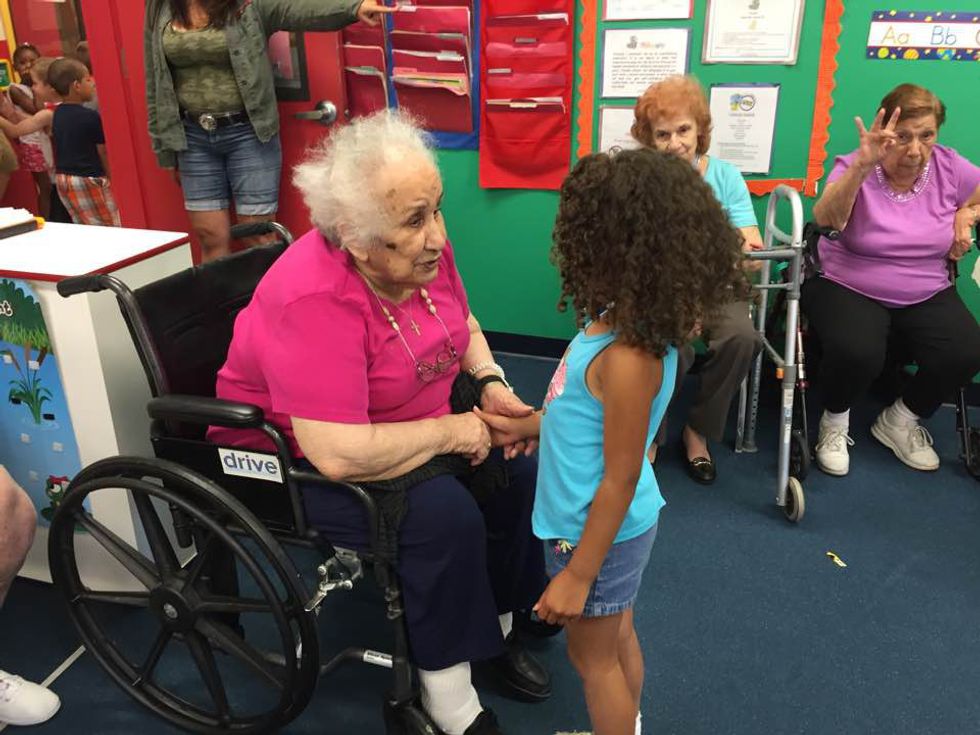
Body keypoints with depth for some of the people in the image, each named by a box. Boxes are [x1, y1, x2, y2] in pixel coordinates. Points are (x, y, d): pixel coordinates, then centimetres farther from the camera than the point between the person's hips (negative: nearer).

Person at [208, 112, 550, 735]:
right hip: (299, 458, -8)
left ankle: (498, 625, 18)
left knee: (516, 470, -2)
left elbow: (463, 322, 10)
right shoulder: (315, 302, -34)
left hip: (402, 429, 8)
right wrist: (451, 431, -26)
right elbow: (340, 454, -38)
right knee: (445, 514, -26)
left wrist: (491, 384, -8)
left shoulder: (423, 249, -10)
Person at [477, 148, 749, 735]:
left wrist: (578, 575, -18)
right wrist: (527, 426, 13)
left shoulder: (628, 356, -33)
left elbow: (620, 480, -26)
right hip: (611, 526, 8)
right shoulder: (628, 324, -5)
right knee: (617, 638, 27)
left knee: (593, 655, 15)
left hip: (602, 532, -8)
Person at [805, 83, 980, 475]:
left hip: (927, 295, 5)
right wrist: (862, 166, -45)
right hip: (848, 288, -4)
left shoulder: (948, 166, 1)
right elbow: (825, 220, -32)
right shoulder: (855, 168, -11)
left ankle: (900, 421, 9)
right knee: (857, 352, -34)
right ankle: (835, 420, 1)